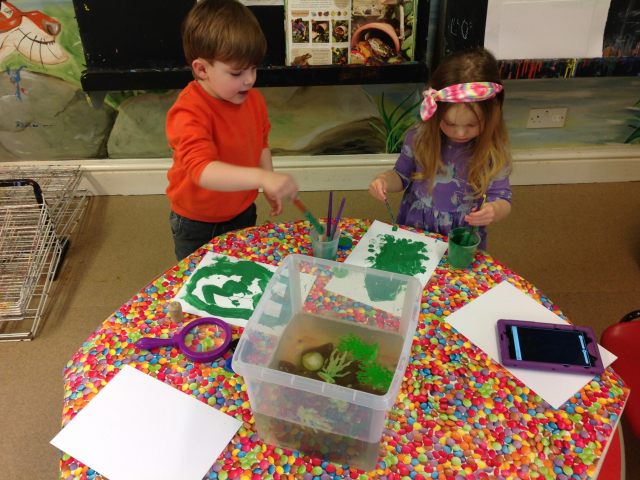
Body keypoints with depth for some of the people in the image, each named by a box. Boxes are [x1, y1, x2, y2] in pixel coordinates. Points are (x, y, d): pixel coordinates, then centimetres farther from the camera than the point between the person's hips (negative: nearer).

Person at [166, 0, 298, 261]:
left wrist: (270, 188, 4)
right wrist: (262, 177, -57)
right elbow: (203, 170, -45)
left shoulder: (254, 100, -8)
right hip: (198, 226, -5)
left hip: (242, 213, 6)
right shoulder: (189, 113, -31)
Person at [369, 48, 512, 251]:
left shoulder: (493, 150, -10)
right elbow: (402, 175, 8)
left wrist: (494, 210, -31)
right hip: (413, 232, -2)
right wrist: (384, 180, -14)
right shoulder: (419, 138, -7)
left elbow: (503, 199, -7)